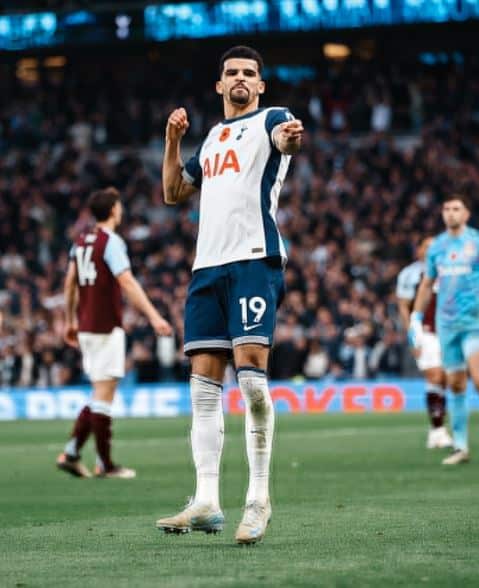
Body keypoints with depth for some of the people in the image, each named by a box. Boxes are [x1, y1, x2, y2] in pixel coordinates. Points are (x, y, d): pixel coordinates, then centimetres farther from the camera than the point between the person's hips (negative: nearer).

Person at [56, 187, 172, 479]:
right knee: (104, 394, -4)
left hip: (86, 327, 8)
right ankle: (105, 464, 0)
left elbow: (70, 284, 18)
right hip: (107, 328, -8)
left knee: (101, 395, 14)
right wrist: (154, 316, -26)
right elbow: (127, 282, -22)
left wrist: (71, 321, 27)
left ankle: (71, 452, 7)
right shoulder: (112, 242, -12)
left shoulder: (81, 242, 12)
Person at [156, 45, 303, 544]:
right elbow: (173, 192, 31)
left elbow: (282, 138, -20)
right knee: (203, 384, 1)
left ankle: (259, 497, -9)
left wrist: (290, 138, -44)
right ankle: (206, 503, 1)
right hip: (208, 264, 7)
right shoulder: (211, 138, 25)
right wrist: (173, 141, 17)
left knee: (250, 372, -16)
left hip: (254, 259, -7)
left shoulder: (270, 119, 5)